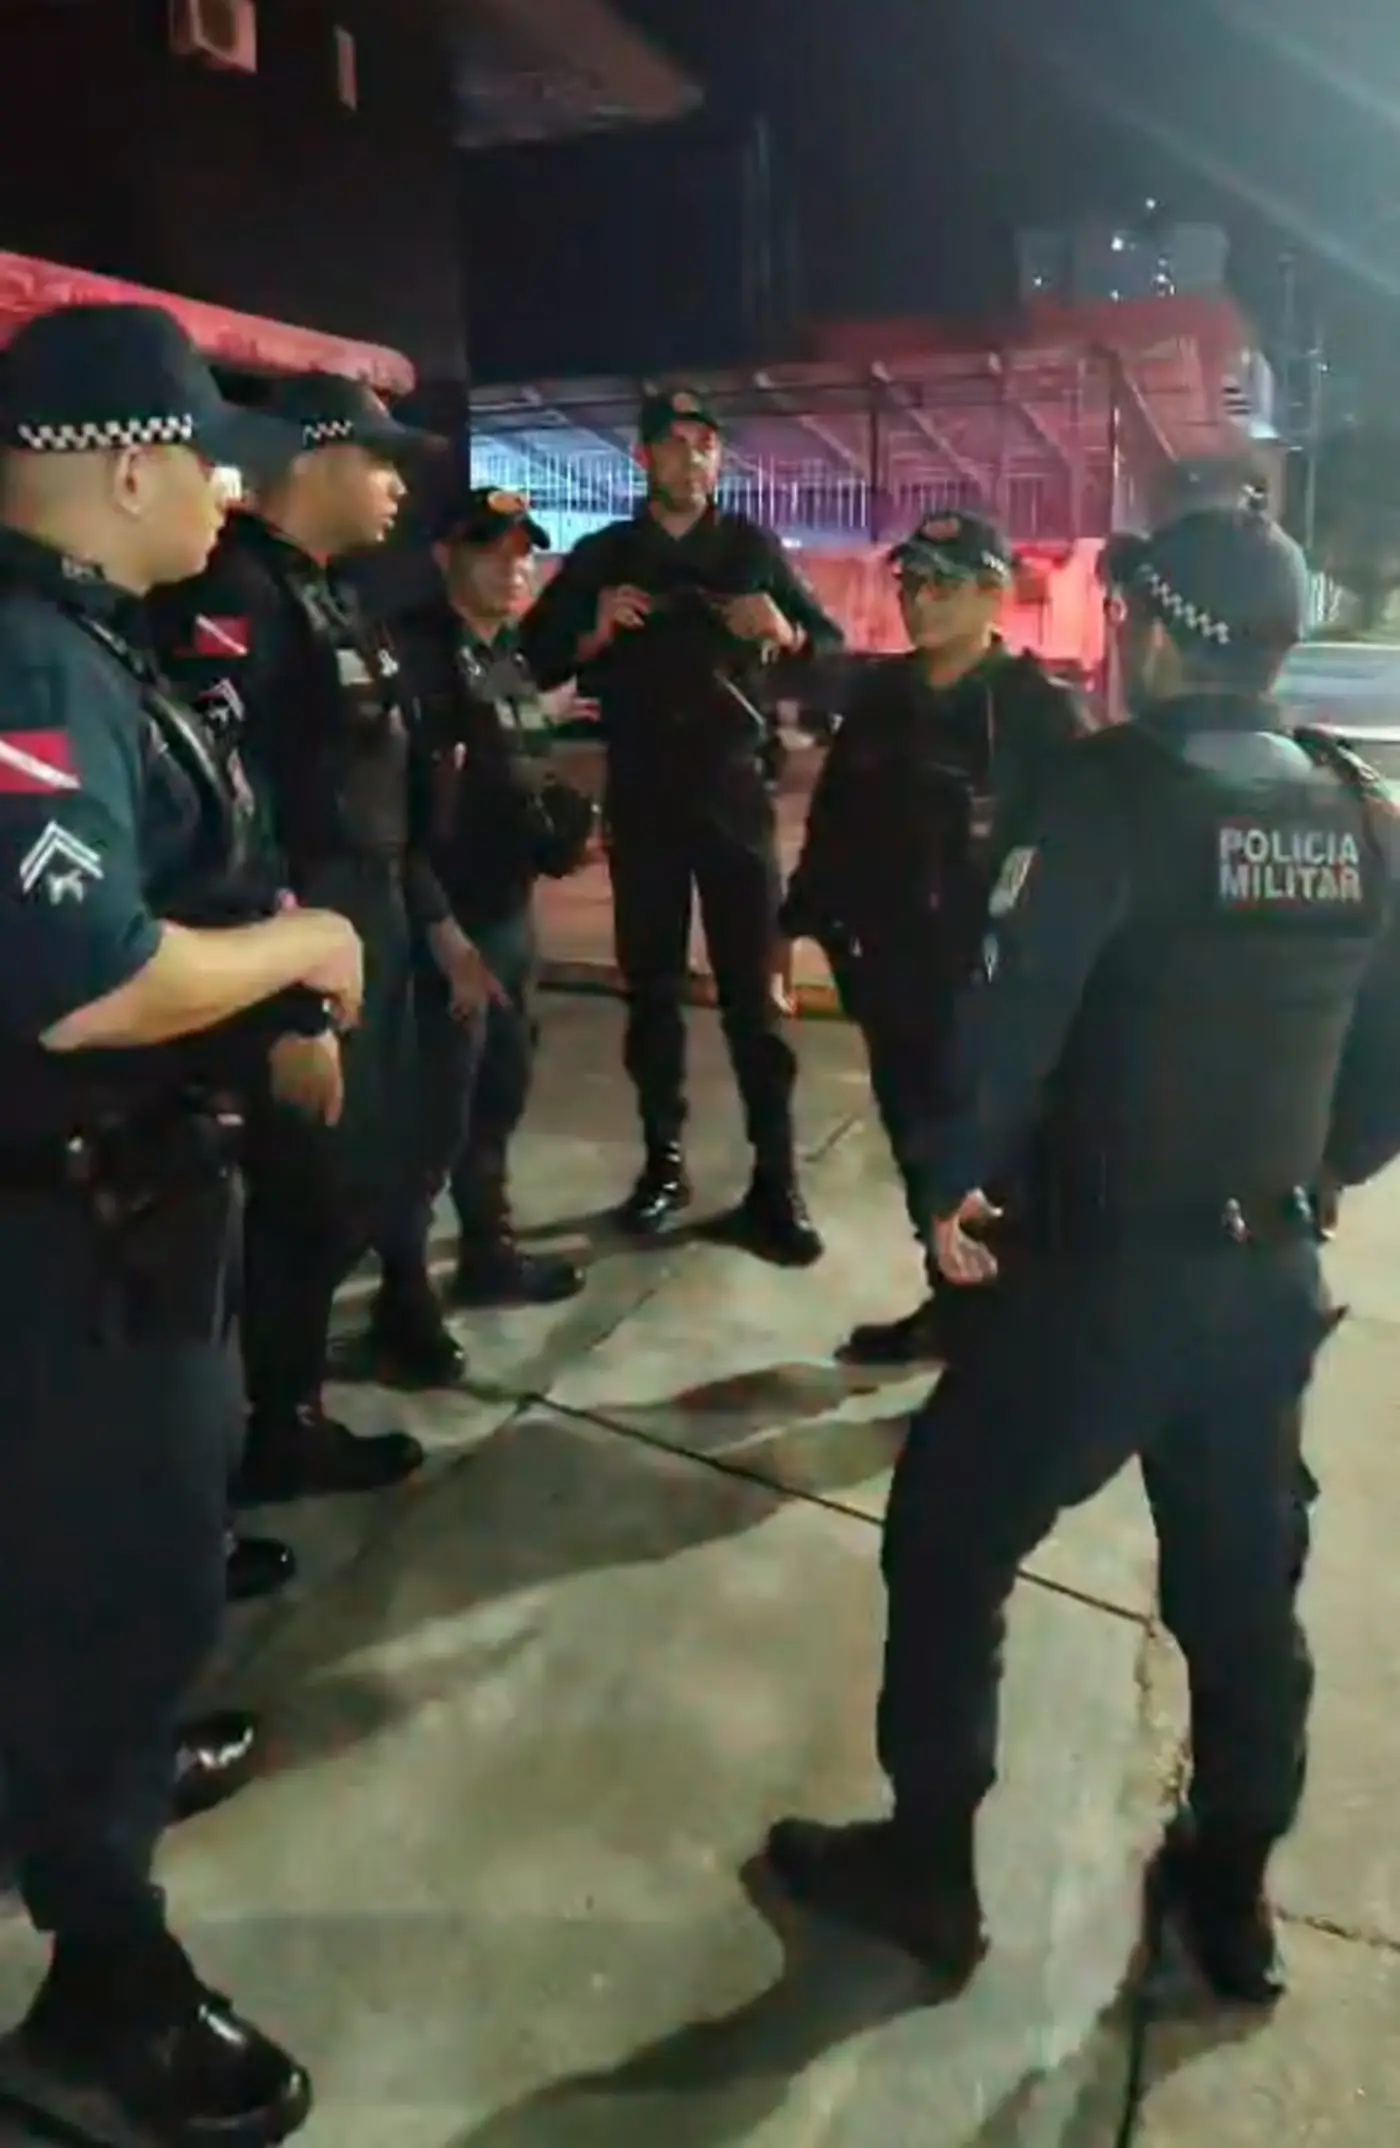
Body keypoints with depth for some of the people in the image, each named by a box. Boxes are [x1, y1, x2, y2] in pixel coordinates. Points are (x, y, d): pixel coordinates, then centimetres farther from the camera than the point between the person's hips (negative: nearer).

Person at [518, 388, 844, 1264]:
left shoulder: (752, 548, 6)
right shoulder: (601, 556, 8)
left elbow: (836, 647, 4)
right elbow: (534, 659, 3)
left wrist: (786, 635, -17)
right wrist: (595, 631, -15)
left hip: (736, 792, -1)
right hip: (642, 799, 2)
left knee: (753, 990, -4)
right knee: (651, 986, 6)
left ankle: (776, 1185, -1)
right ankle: (663, 1161, 18)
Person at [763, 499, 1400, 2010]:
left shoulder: (1121, 790, -13)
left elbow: (1011, 1013, -19)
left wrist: (951, 1184, -5)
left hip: (1107, 1267, -6)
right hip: (1273, 1271, 7)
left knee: (947, 1542, 11)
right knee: (1242, 1584, 21)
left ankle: (924, 1869, 24)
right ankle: (1231, 1896, 38)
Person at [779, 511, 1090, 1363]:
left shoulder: (1041, 710, -10)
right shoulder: (881, 696, 6)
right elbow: (833, 818, 11)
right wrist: (802, 924, 7)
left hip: (994, 982, -5)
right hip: (894, 973, 6)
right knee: (919, 1150, 17)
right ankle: (950, 1302, 35)